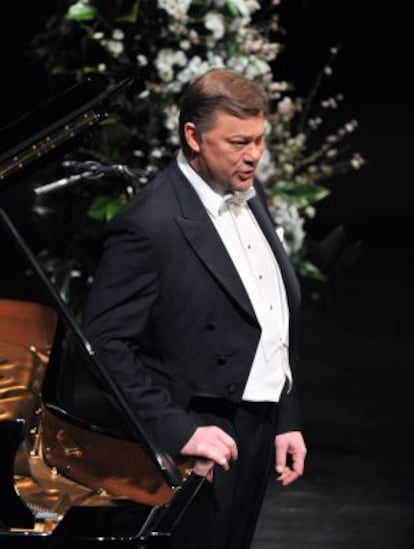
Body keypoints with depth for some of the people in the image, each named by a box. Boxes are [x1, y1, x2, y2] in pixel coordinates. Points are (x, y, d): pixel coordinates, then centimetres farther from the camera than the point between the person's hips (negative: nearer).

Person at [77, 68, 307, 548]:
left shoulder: (249, 197, 7)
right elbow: (104, 343, -21)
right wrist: (177, 431, -24)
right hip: (201, 441, -8)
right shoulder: (150, 224, -19)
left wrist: (286, 420, 11)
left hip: (258, 434, 8)